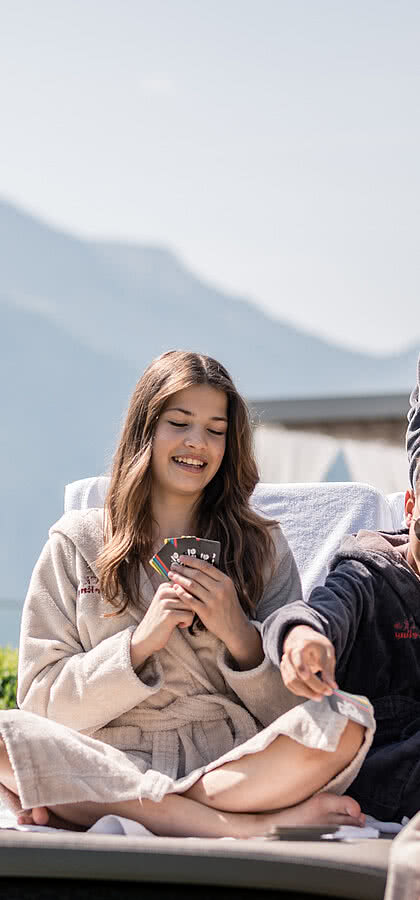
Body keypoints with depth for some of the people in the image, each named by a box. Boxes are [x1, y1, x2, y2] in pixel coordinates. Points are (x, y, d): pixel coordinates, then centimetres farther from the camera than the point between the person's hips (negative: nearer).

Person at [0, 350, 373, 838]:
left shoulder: (261, 545, 14)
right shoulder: (76, 544, 11)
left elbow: (288, 711, 9)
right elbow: (43, 702, 4)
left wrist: (239, 633, -9)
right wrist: (141, 643, -10)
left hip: (236, 763, 1)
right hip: (114, 763, 0)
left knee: (344, 724, -29)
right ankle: (247, 826, -30)